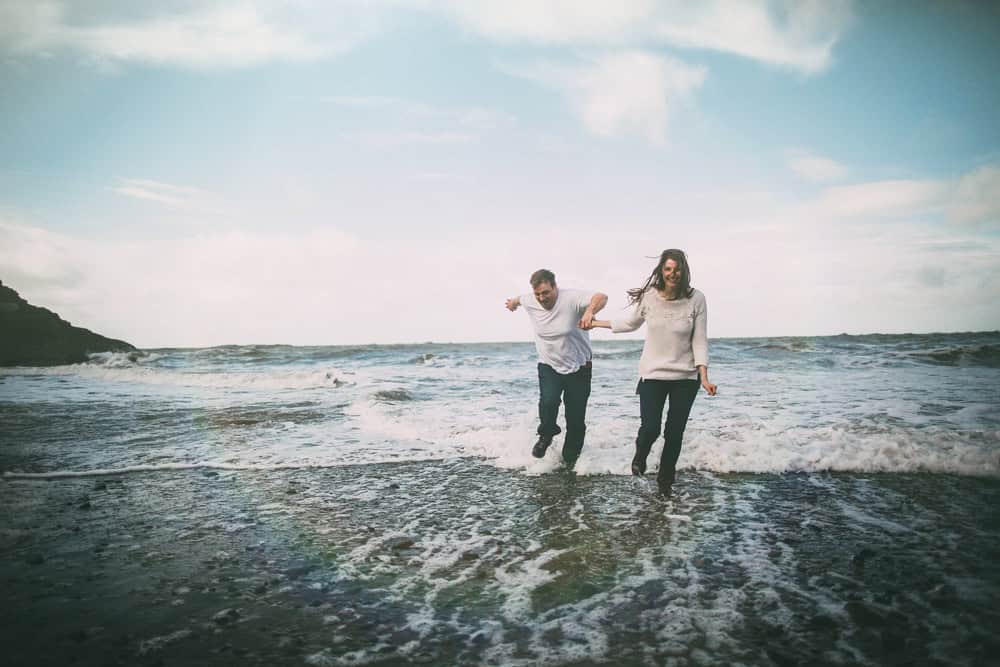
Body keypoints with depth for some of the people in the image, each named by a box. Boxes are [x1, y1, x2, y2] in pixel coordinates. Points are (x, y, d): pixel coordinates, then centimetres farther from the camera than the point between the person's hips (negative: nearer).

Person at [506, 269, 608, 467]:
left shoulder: (571, 298, -24)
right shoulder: (529, 301, -9)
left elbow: (602, 297, -39)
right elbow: (518, 299, 16)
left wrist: (589, 311, -60)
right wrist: (513, 302, 41)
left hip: (578, 368, -2)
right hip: (549, 366, 2)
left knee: (576, 418, 4)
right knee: (548, 402, -24)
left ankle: (570, 458, 27)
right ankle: (546, 435, 8)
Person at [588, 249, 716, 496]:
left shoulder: (696, 299, -11)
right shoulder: (648, 297, -8)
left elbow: (699, 341, -7)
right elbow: (630, 324, 12)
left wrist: (704, 377, -14)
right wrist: (596, 323, 18)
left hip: (685, 377, 0)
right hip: (653, 374, 0)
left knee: (674, 433, 8)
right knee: (650, 428, -10)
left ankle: (665, 480, 32)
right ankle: (640, 454, 28)